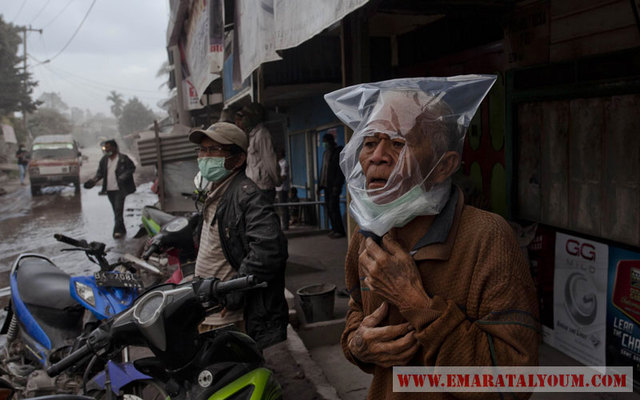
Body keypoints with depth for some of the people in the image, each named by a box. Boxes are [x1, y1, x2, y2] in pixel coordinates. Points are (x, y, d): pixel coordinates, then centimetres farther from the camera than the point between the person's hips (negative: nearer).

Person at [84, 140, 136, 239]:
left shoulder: (123, 158, -7)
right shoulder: (104, 160, 9)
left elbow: (132, 168, -3)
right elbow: (100, 172, 13)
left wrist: (124, 176, -18)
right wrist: (94, 180, -5)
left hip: (120, 189, -6)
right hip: (109, 190, 6)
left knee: (118, 209, -12)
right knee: (116, 211, 12)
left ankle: (117, 231, -11)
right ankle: (122, 230, 22)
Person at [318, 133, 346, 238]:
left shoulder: (338, 152, -7)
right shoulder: (325, 153, 18)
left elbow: (340, 170, -13)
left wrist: (336, 185, -18)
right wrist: (320, 184, 15)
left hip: (334, 185, -8)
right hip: (326, 185, 8)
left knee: (333, 208, -9)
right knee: (329, 208, 8)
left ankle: (339, 231, -2)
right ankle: (334, 229, 16)